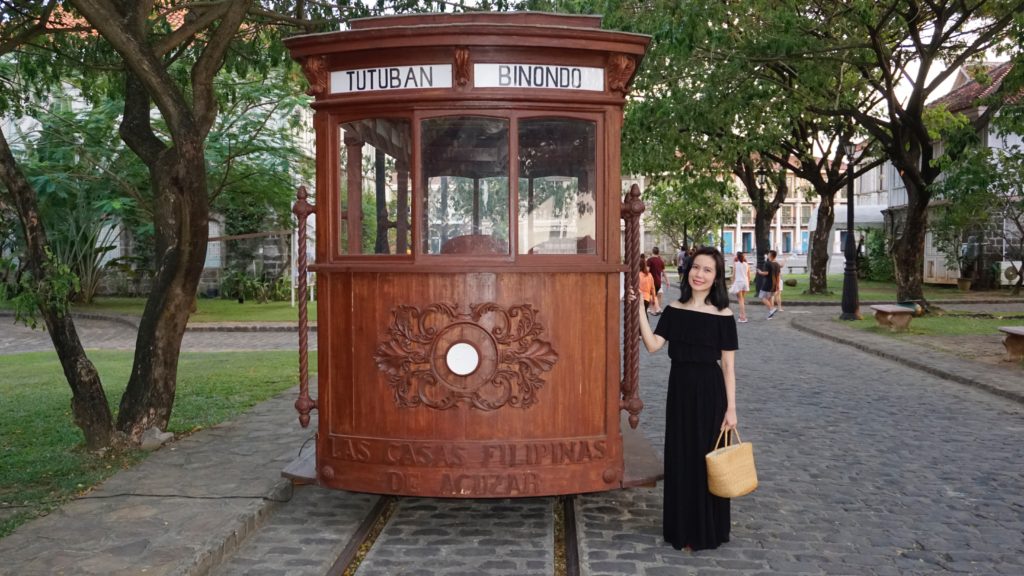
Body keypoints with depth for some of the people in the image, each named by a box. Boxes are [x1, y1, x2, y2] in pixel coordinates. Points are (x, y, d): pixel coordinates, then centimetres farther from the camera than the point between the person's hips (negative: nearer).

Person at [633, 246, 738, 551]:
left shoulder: (723, 316, -6)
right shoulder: (674, 310, 3)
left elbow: (728, 366, -5)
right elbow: (653, 345, -8)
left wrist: (731, 407, -8)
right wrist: (639, 309, -13)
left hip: (710, 391, -3)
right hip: (680, 389, 4)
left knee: (707, 460, 5)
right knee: (680, 458, 10)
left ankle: (707, 531, 19)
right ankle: (682, 528, 25)